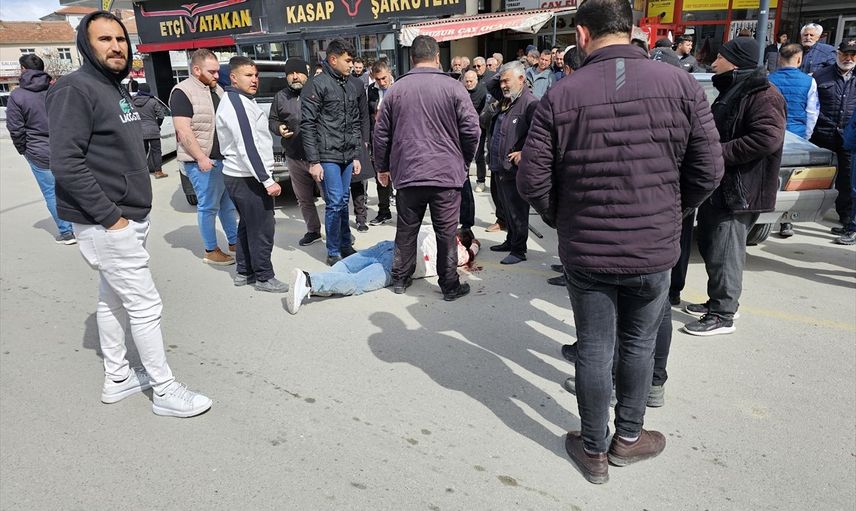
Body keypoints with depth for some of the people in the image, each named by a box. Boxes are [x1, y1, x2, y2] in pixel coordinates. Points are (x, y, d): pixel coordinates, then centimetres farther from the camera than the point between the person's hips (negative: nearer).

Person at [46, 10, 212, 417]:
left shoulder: (117, 89, 15)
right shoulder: (76, 90, -15)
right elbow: (66, 163, -23)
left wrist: (133, 209, 12)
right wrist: (109, 216, -22)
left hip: (130, 217, 9)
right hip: (106, 224, -9)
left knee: (113, 299, 17)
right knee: (146, 304, -4)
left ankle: (117, 378, 30)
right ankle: (165, 392, 8)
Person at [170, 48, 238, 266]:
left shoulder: (216, 89, 14)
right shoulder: (183, 92, -11)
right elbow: (183, 130, -17)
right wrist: (201, 158, -20)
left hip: (224, 158, 8)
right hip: (203, 161, -8)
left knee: (228, 202, 15)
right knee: (209, 206, -1)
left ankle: (233, 241, 28)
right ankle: (211, 251, 9)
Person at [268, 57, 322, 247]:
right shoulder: (280, 97, 12)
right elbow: (271, 120, 22)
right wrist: (278, 128, -1)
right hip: (294, 158, 5)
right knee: (303, 199, 14)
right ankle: (313, 231, 30)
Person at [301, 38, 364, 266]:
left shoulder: (351, 87, 13)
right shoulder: (317, 85, -7)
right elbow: (307, 125, -10)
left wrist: (356, 155, 14)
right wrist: (313, 161, -14)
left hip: (347, 156, 6)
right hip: (327, 157, -6)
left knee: (344, 202, 13)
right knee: (334, 203, -6)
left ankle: (345, 245, 24)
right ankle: (333, 252, 6)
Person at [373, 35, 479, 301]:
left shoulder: (395, 90, 4)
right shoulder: (453, 88, -6)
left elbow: (381, 133, 9)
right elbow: (471, 130, -5)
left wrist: (382, 167, 21)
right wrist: (464, 161, 11)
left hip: (407, 173, 3)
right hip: (446, 173, -3)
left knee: (406, 230, 15)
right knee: (446, 232, 6)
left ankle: (400, 279, 26)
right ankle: (450, 285, 13)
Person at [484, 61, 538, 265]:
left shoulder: (530, 103, -14)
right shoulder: (505, 99, 14)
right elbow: (489, 86, 30)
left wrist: (524, 152, -20)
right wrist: (501, 76, 13)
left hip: (515, 168, -9)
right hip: (499, 166, 9)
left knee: (517, 211, 0)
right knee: (507, 209, 19)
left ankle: (519, 250, 9)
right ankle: (511, 241, 33)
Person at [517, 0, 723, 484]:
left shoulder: (561, 94, -10)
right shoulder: (681, 84, -6)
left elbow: (532, 180, -9)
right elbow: (708, 170, -4)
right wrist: (668, 214, 13)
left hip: (585, 250, -1)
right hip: (654, 248, 1)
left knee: (594, 349, 12)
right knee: (639, 343, 19)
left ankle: (595, 450, 28)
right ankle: (629, 437, 36)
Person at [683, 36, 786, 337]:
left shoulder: (762, 95, -14)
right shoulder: (731, 91, 19)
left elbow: (767, 139, -26)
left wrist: (718, 154, -24)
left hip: (739, 190, -10)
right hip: (718, 185, 10)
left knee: (725, 252, -6)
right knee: (710, 246, 16)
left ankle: (723, 315, 4)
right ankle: (717, 301, 30)